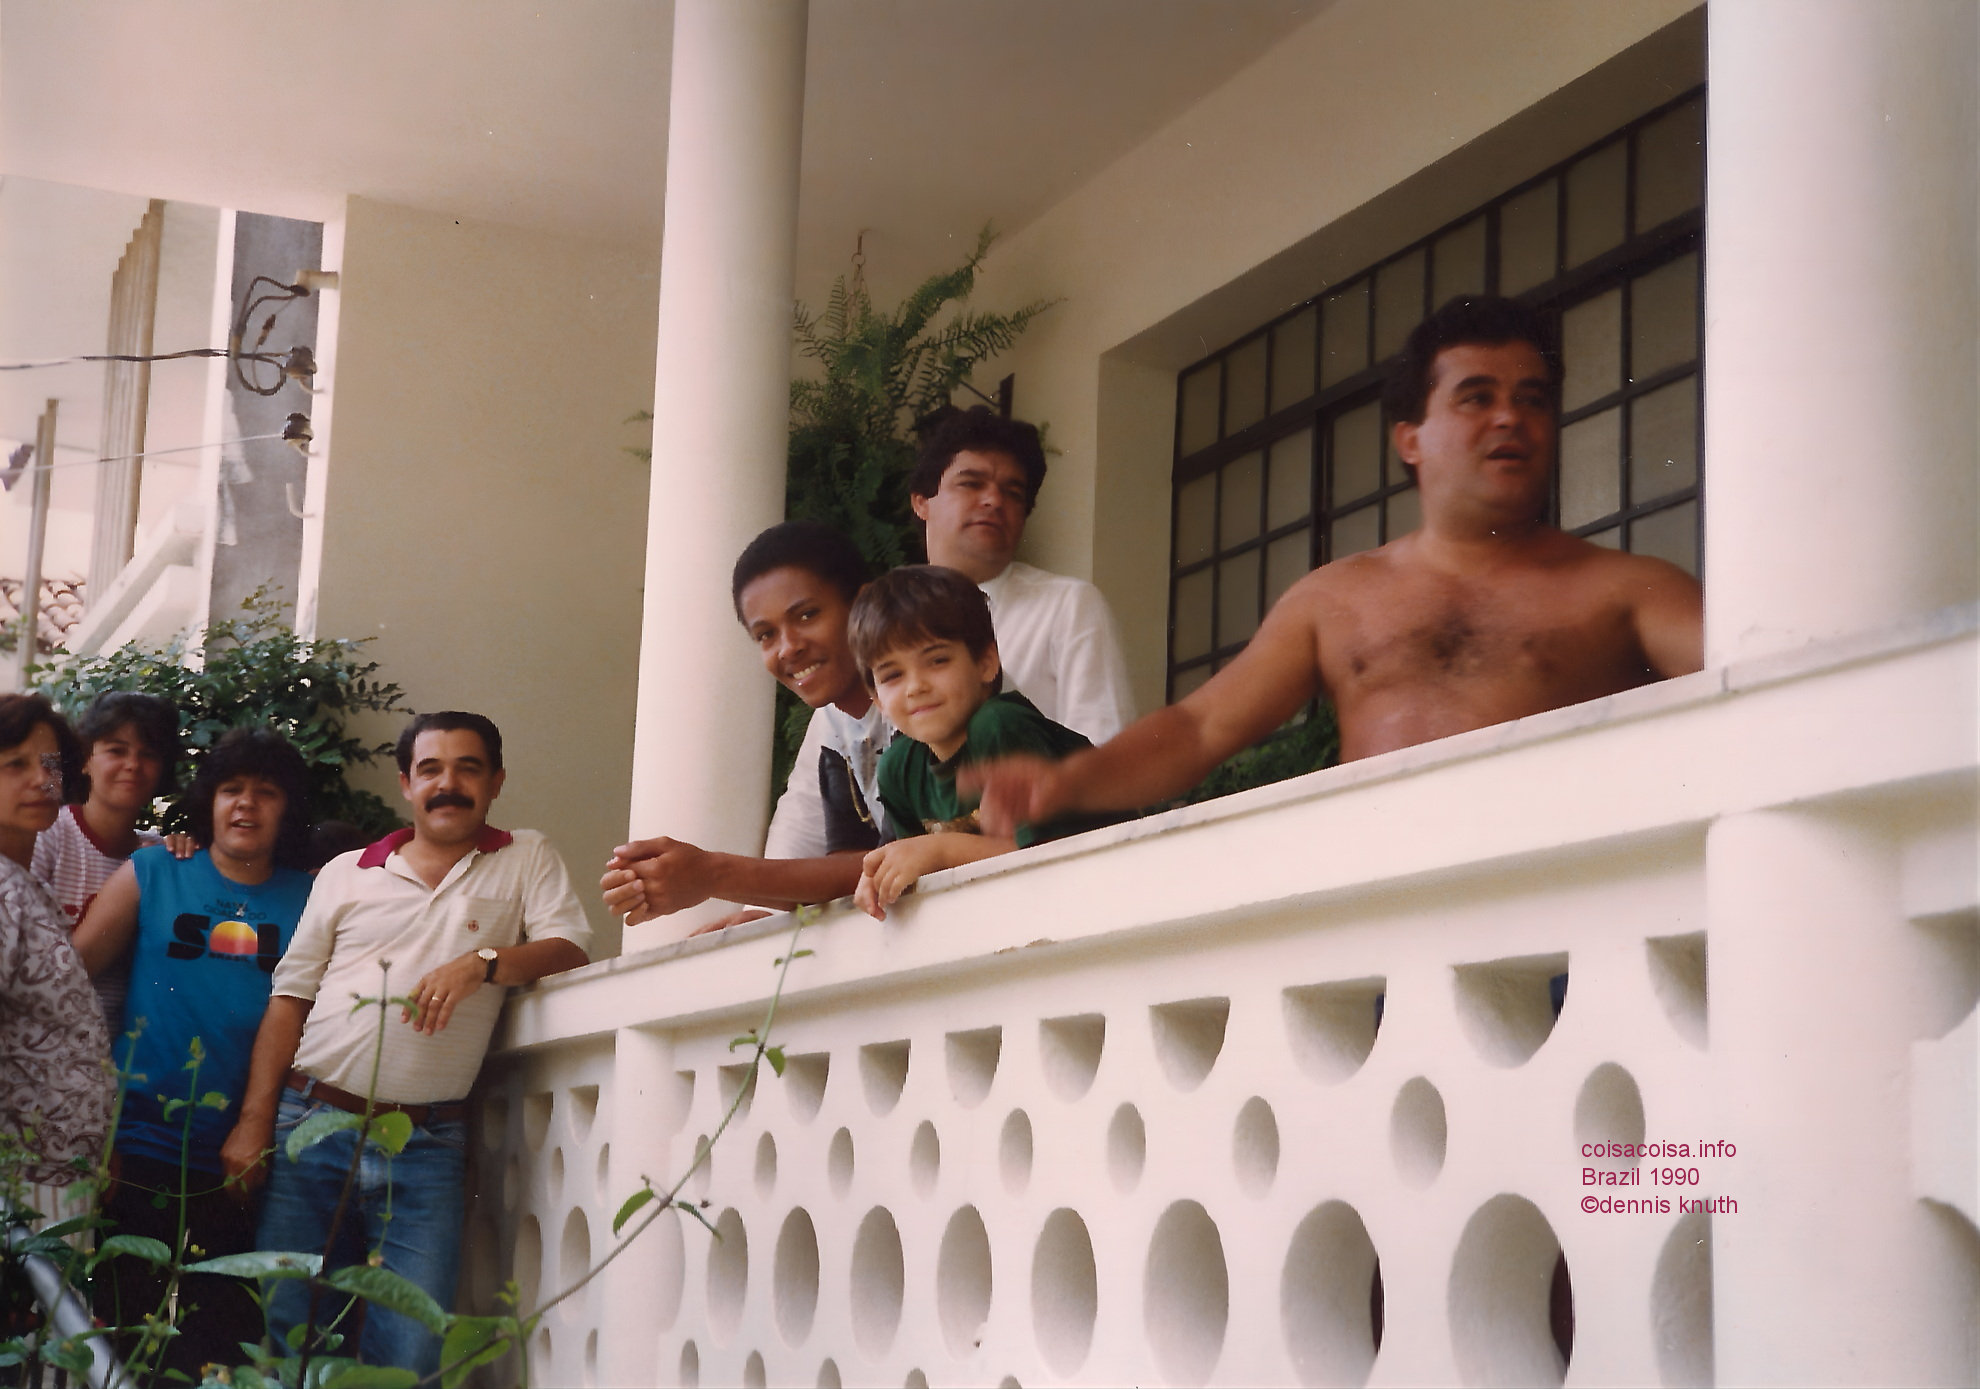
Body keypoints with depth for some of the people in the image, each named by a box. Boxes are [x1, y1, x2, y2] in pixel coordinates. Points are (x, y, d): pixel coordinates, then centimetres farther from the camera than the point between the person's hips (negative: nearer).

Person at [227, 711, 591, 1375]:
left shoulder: (526, 859, 11)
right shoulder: (345, 874, 14)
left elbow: (568, 951, -2)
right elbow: (289, 998, 12)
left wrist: (482, 962, -20)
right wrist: (255, 1121, 3)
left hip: (427, 1147, -2)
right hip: (312, 1125, 2)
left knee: (410, 1356, -6)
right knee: (286, 1333, 2)